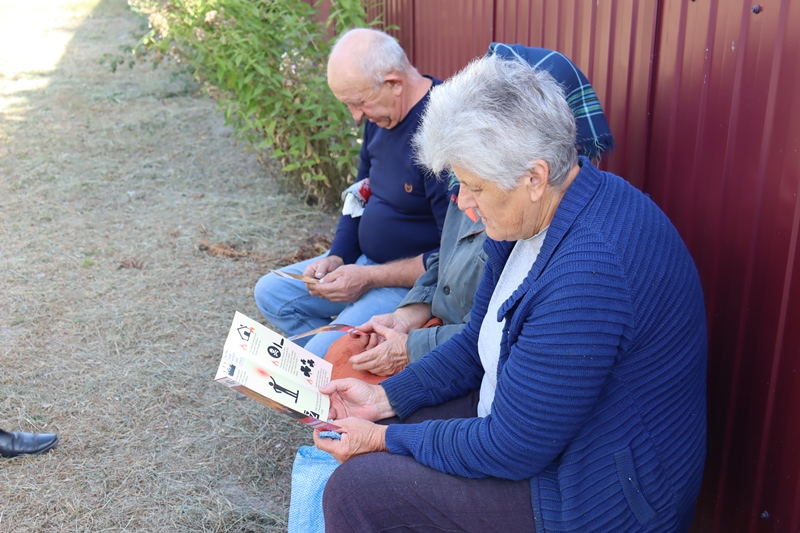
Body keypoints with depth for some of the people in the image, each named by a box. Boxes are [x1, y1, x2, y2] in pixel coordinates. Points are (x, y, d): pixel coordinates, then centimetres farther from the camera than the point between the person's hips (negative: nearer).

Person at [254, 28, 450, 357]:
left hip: (416, 279, -10)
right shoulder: (380, 115, 3)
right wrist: (337, 257, 2)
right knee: (271, 293, 11)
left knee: (322, 353, -24)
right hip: (364, 259, 10)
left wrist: (370, 278, -21)